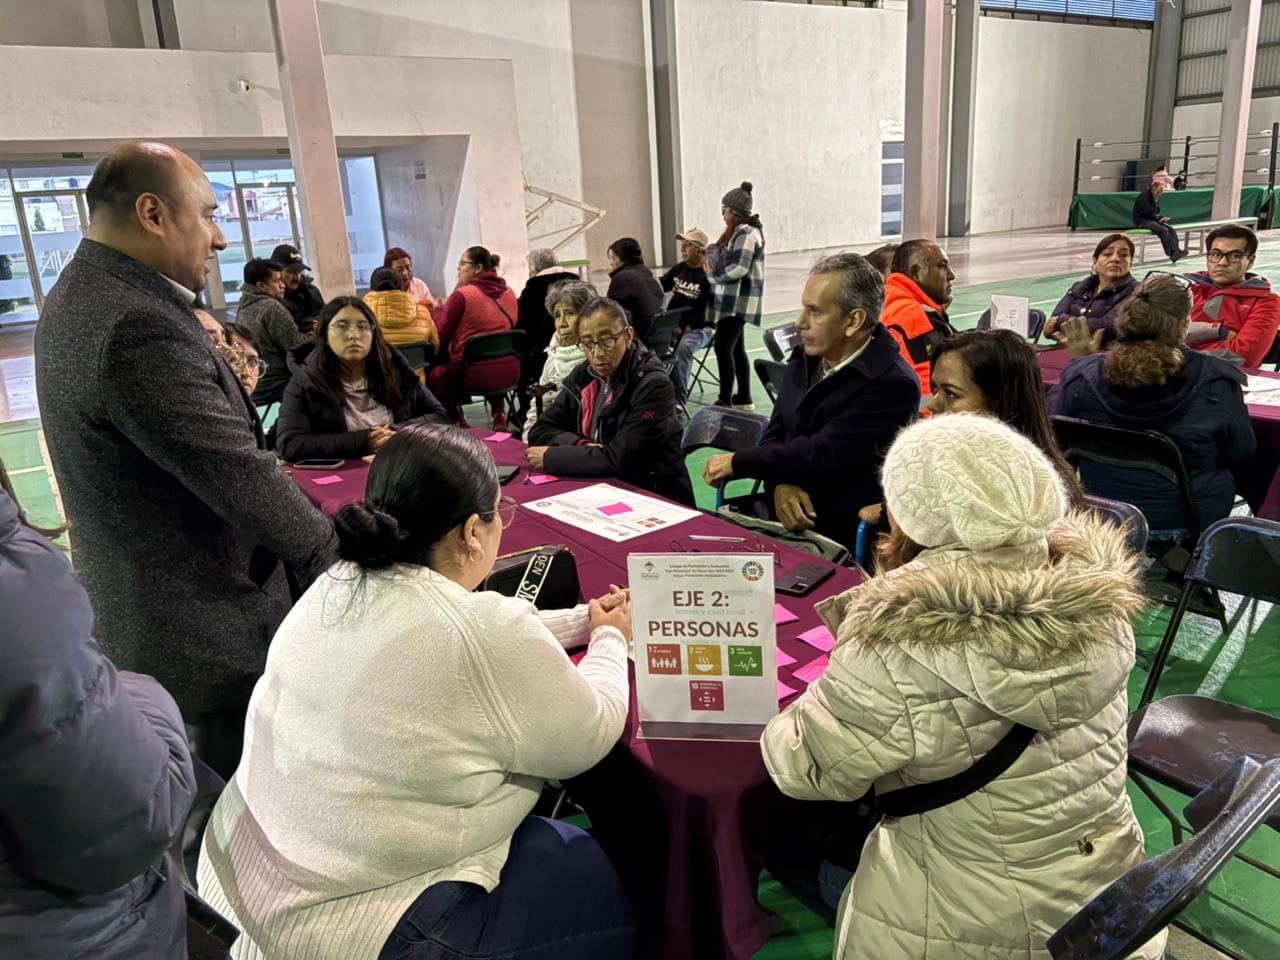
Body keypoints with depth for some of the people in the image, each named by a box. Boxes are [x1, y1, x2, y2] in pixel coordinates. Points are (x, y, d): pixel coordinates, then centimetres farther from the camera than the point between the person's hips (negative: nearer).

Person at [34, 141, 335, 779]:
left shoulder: (76, 297, 8)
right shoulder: (138, 326, -26)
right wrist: (330, 553, -11)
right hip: (205, 634, -10)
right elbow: (237, 475, -23)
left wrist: (229, 382, -1)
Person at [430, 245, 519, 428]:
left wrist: (439, 311, 14)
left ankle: (458, 422, 18)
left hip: (477, 375, -5)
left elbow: (440, 338, -5)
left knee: (434, 375, 21)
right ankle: (498, 414, 27)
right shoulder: (509, 293, 6)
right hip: (510, 372, 6)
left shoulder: (462, 295, -10)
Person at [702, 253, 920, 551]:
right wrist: (781, 484, -14)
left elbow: (822, 453, -22)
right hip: (785, 520, 7)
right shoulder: (805, 361, 5)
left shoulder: (893, 384, -17)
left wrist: (736, 462, -12)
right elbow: (774, 435, 8)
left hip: (842, 540, -6)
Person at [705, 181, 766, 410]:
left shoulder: (747, 233, -15)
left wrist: (712, 275, -12)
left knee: (723, 347, -13)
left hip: (738, 302, -10)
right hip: (732, 300, 10)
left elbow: (739, 268, -23)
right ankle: (743, 398, 22)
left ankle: (725, 400, -11)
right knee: (736, 348, 14)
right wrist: (710, 252, 3)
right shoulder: (738, 232, 15)